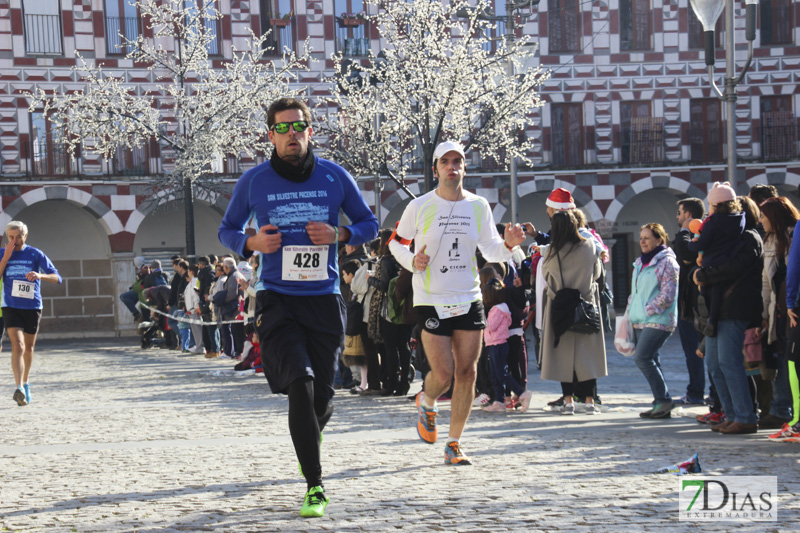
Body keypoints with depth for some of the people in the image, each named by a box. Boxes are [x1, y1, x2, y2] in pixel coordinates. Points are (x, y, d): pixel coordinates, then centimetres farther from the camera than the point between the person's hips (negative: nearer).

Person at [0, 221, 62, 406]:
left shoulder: (35, 254, 0)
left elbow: (57, 278, -6)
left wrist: (40, 275, -26)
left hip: (32, 307, 1)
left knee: (28, 348, 14)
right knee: (17, 346, -17)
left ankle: (26, 383, 35)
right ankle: (19, 388, -25)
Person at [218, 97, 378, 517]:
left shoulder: (333, 176, 4)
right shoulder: (254, 181, 2)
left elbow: (369, 224, 13)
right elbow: (227, 230, 14)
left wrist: (339, 235, -8)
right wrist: (252, 243, -8)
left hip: (324, 299, 2)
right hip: (277, 300, -2)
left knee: (322, 395, 5)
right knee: (299, 381, -20)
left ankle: (310, 439, 43)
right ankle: (314, 486, -14)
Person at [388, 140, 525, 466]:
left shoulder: (479, 206, 6)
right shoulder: (420, 206, -3)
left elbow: (490, 251, 13)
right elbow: (397, 242, 8)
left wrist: (507, 244, -8)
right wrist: (412, 262, -11)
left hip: (469, 300, 3)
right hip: (431, 301, -3)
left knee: (467, 372, 0)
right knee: (443, 374, -9)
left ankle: (454, 443, 11)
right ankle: (426, 404, 27)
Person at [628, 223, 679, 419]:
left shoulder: (667, 262, -8)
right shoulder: (640, 263, 18)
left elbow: (667, 295, -14)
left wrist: (648, 309, -15)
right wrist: (631, 311, 13)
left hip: (658, 321, -9)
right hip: (640, 321, 9)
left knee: (642, 357, -18)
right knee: (650, 360, 7)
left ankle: (663, 400, -12)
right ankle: (661, 403, 11)